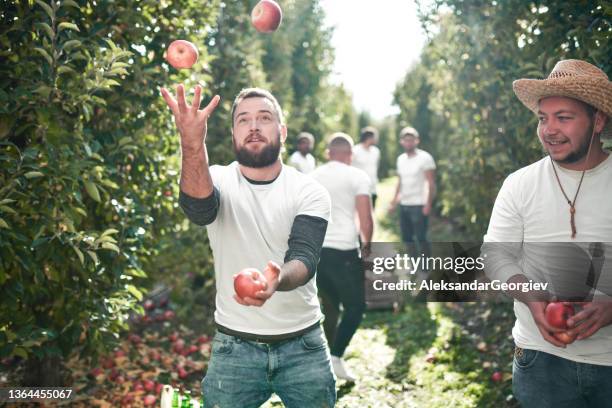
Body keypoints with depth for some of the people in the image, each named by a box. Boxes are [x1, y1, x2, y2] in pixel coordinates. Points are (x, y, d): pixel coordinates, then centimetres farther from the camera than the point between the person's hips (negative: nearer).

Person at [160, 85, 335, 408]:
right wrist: (192, 145, -50)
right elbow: (198, 208, -30)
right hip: (234, 347, 0)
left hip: (303, 346, 0)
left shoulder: (309, 192, -7)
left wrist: (278, 280, -45)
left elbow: (305, 258, -21)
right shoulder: (218, 180, -7)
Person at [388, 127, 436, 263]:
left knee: (421, 238, -5)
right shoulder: (401, 159, 11)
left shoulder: (425, 158, -8)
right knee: (407, 238, 11)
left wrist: (428, 204, -17)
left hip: (419, 205, -7)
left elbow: (431, 183, -11)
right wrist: (394, 201, 15)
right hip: (404, 205, 7)